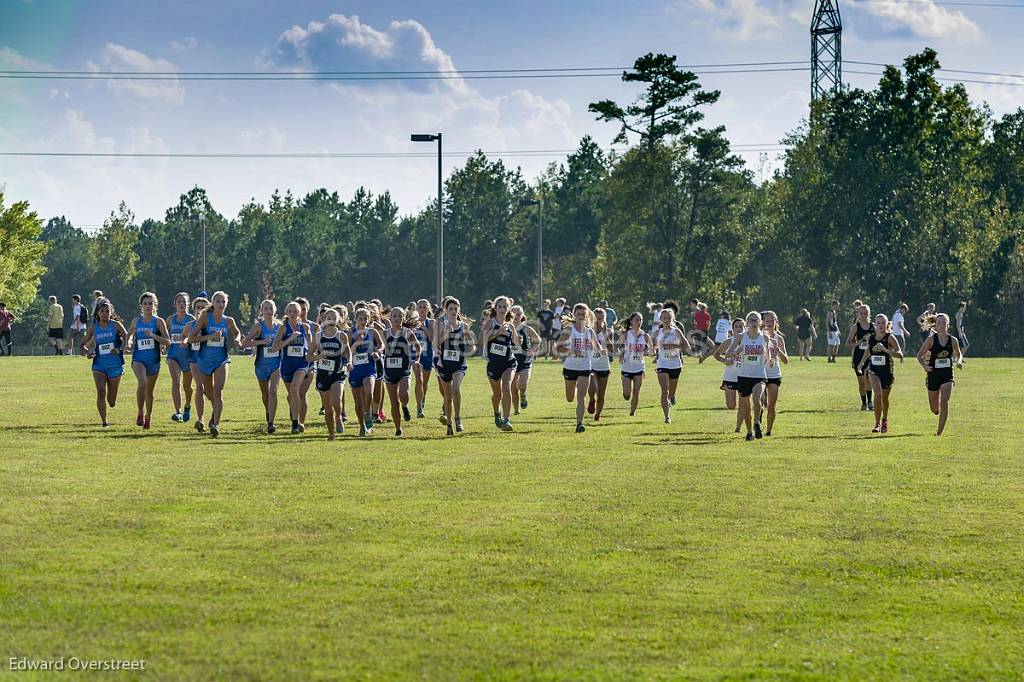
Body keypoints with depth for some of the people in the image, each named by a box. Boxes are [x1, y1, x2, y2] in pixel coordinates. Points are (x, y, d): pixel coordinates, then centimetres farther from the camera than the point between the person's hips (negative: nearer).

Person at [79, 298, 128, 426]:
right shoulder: (93, 328, 4)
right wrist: (87, 352, -10)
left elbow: (126, 338, -13)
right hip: (99, 365, 1)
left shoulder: (116, 325, -2)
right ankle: (104, 422, -9)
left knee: (112, 402, 5)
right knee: (101, 392, -20)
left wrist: (119, 349, -31)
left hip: (115, 365, -1)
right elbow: (81, 345, 12)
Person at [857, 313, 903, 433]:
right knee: (878, 393, -22)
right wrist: (862, 362, 24)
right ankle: (877, 424, -17)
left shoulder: (889, 338, -9)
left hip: (887, 370, -1)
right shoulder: (871, 338, 2)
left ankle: (884, 420, 40)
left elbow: (900, 354, -19)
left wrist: (885, 349, -30)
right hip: (873, 370, 1)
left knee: (884, 398, 13)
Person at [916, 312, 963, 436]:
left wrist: (959, 361, -6)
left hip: (947, 375, 0)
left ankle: (940, 431, -10)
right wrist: (925, 366, -20)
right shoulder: (931, 339, -6)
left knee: (944, 403, -16)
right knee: (934, 408, 10)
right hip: (933, 374, 0)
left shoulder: (953, 340, 0)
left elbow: (959, 354, 16)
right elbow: (919, 355, -2)